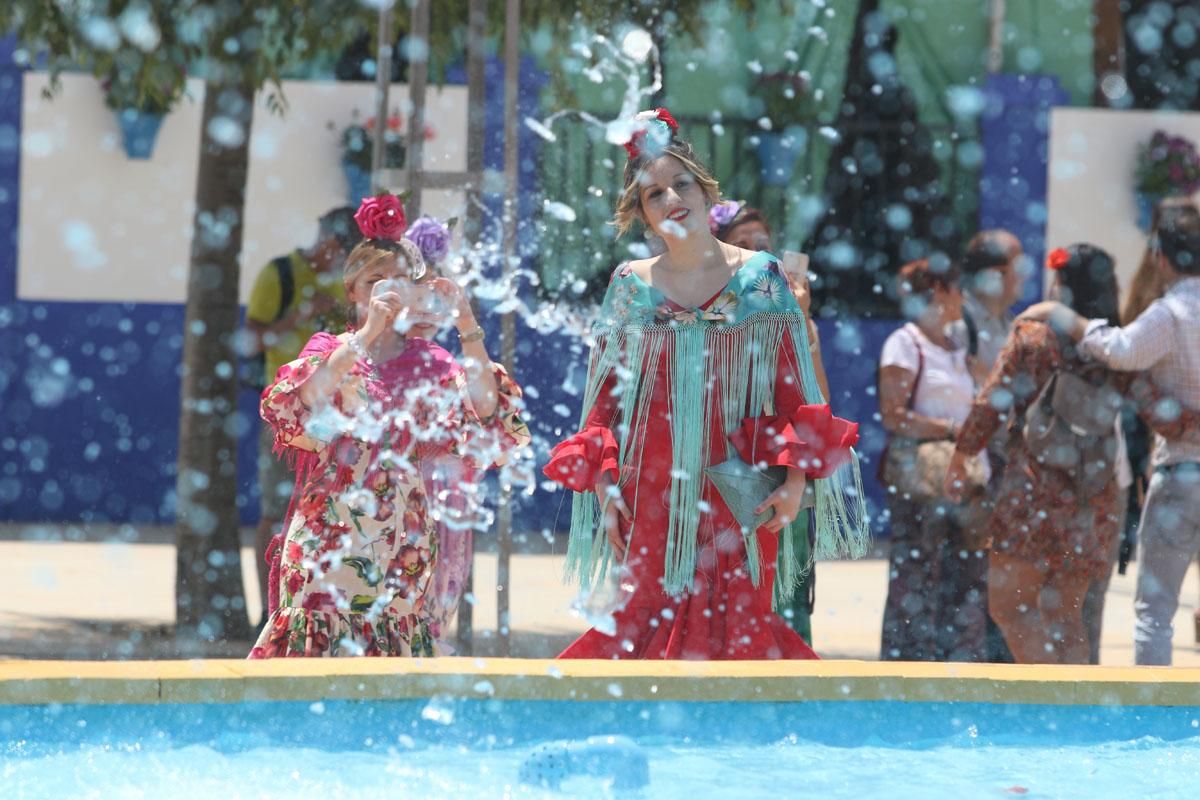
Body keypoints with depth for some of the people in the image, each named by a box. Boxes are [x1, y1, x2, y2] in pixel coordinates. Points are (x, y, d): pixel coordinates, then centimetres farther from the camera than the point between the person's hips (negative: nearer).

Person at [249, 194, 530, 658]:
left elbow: (492, 429, -8)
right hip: (327, 550, -1)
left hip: (404, 562, 1)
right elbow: (291, 412, -15)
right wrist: (363, 339, -20)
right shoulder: (327, 353, 6)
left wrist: (468, 331, -13)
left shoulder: (431, 368, 9)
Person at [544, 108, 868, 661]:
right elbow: (603, 401, 10)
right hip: (653, 496, 1)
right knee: (650, 620, -5)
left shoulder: (760, 278, 4)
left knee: (737, 624, -4)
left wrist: (795, 478, -6)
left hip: (739, 496, -1)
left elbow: (793, 392, 4)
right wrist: (603, 487, 0)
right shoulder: (632, 287, 8)